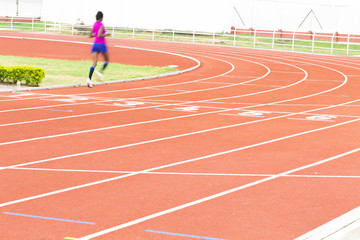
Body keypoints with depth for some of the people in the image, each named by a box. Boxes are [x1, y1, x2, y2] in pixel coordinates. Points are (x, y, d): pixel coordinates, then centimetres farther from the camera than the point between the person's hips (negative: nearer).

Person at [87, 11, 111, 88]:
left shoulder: (94, 25, 10)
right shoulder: (101, 25, -11)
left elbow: (91, 36, 16)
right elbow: (99, 35, -23)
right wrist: (106, 34, -9)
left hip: (95, 44, 5)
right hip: (102, 45, -5)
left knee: (94, 63, -5)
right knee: (107, 60, 19)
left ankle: (89, 79, -24)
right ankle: (101, 71, -6)